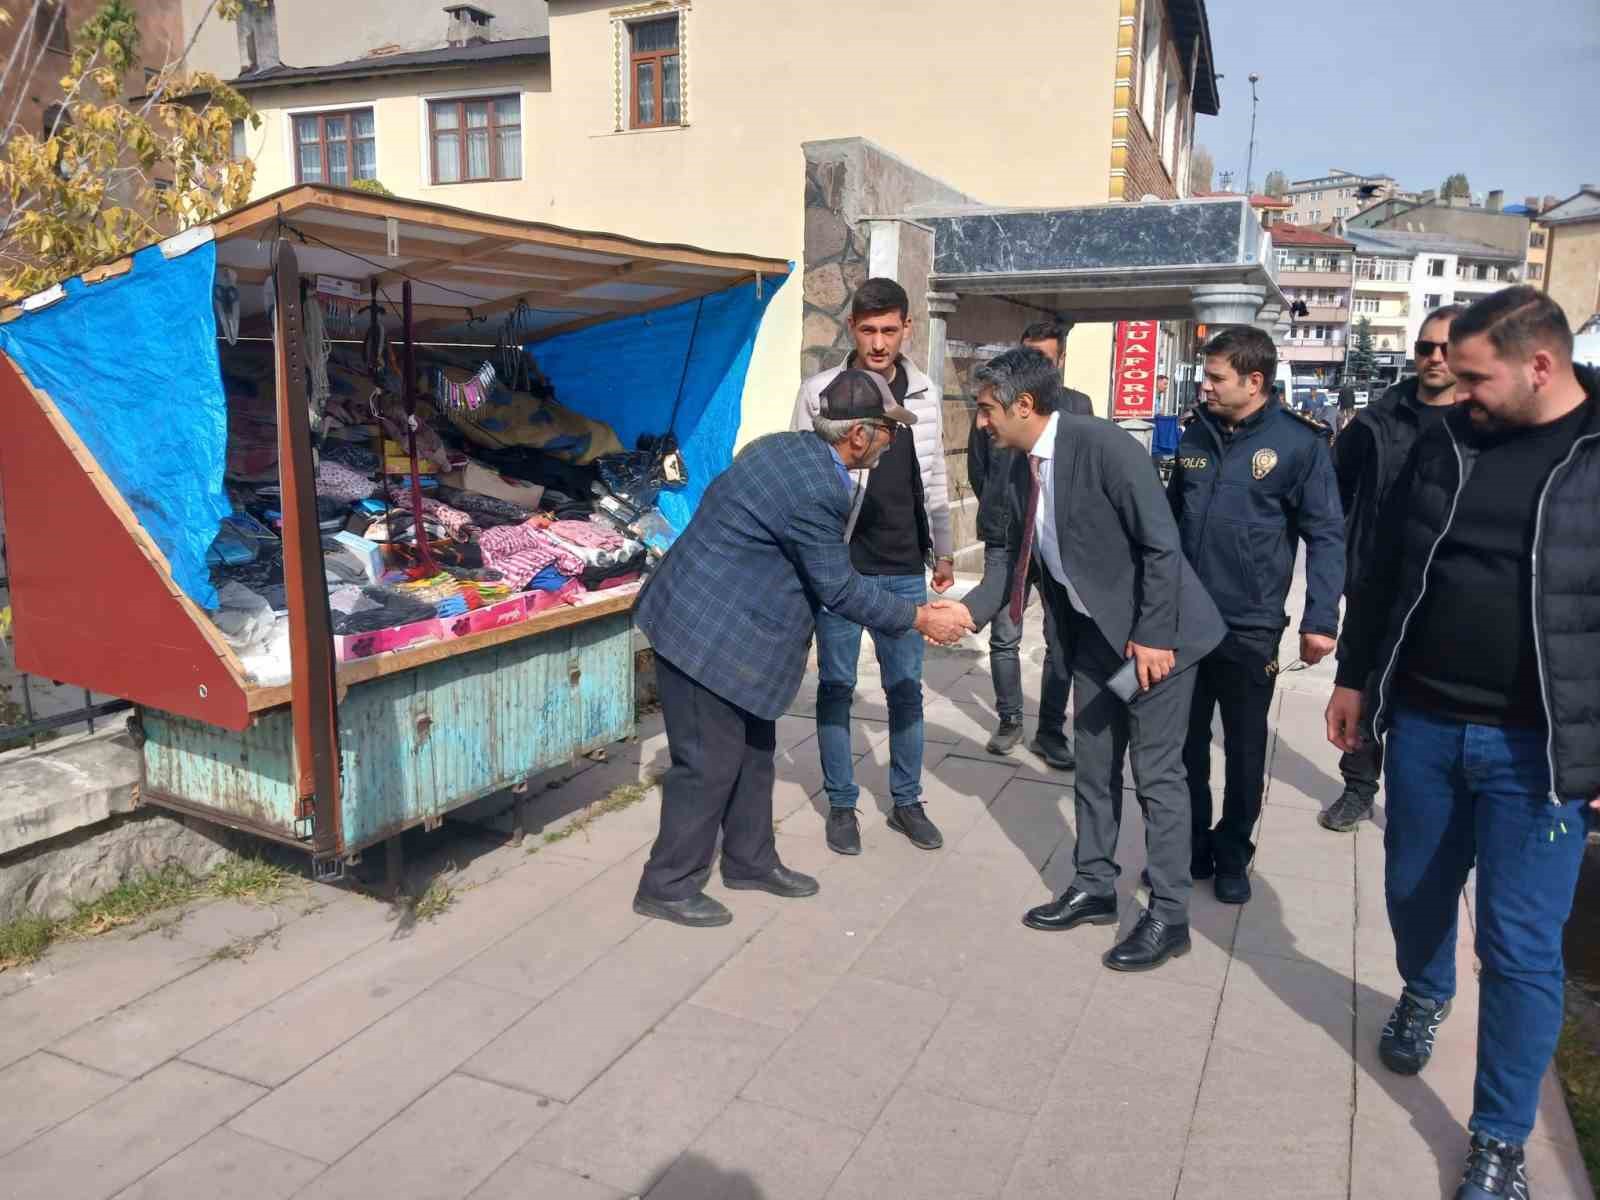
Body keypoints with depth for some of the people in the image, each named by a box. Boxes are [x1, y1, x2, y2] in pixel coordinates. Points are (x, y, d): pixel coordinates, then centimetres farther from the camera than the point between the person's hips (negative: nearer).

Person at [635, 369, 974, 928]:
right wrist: (921, 618, -7)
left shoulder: (785, 447, 6)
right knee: (711, 761, 2)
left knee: (753, 749, 18)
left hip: (711, 617, 10)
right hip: (708, 633, -10)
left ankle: (750, 861, 33)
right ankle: (668, 886, 17)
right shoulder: (817, 489, -24)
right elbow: (838, 588, -16)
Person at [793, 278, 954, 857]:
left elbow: (933, 480, 14)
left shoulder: (925, 394, 6)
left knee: (905, 688, 10)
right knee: (836, 686, 6)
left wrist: (943, 550, 17)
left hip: (905, 570, 3)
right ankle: (842, 804, 20)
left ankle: (906, 800, 25)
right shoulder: (820, 391, -6)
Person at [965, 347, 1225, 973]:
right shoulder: (1023, 468, 2)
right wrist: (968, 611, -1)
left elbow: (1161, 545, -21)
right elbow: (1015, 561, 10)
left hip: (1154, 632, -8)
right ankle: (1094, 888, 31)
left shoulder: (1103, 445, -22)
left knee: (1156, 771, 1)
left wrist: (1152, 635, -22)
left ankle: (1169, 916, 14)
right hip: (1093, 631, 8)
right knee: (1093, 768, 15)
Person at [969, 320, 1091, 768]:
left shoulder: (1078, 406, 1)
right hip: (1005, 541, 0)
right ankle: (1009, 721, 23)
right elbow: (976, 466, 11)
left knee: (1061, 643, 3)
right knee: (1004, 639, 7)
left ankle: (1051, 731, 15)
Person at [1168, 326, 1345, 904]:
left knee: (1244, 749, 12)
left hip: (1249, 629, -4)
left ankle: (1233, 856, 28)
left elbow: (1326, 537, -8)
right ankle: (1190, 845, 29)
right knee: (1185, 741, 13)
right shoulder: (1196, 435, 5)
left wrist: (1321, 619, -15)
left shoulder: (1298, 443, -9)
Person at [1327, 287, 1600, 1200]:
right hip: (1423, 723, 4)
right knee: (1414, 892, 19)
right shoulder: (1446, 442, 4)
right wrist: (1354, 677, 12)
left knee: (1520, 947, 3)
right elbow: (1388, 567, 11)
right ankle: (1425, 993, 51)